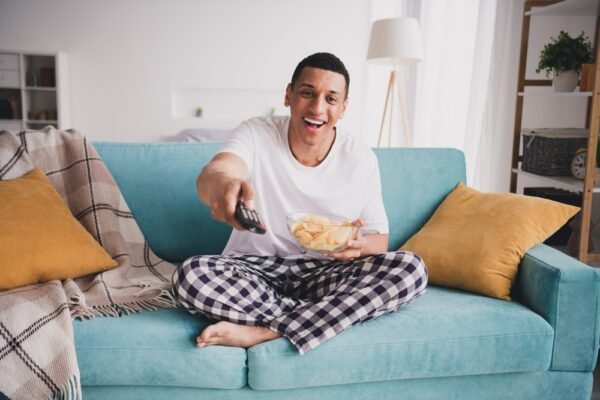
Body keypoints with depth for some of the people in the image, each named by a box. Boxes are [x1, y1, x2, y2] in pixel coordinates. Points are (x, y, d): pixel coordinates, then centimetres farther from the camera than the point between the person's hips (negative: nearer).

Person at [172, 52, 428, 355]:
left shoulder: (361, 159, -3)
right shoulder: (256, 134, -8)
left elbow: (379, 239, 4)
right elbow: (210, 174, -29)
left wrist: (359, 245, -23)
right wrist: (221, 183, -56)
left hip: (326, 274, 2)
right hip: (255, 269, -1)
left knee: (411, 268, -24)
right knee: (190, 276, -30)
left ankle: (263, 331, -26)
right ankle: (327, 315, -21)